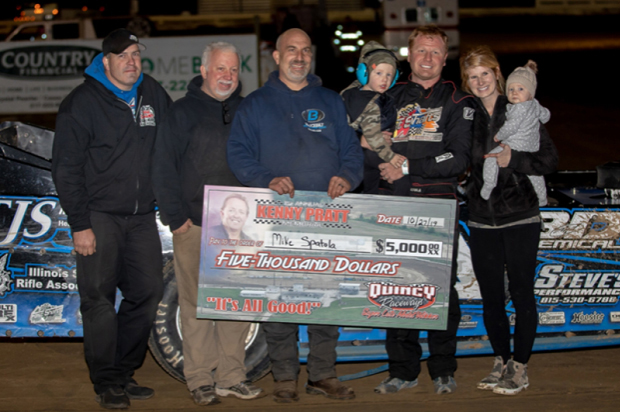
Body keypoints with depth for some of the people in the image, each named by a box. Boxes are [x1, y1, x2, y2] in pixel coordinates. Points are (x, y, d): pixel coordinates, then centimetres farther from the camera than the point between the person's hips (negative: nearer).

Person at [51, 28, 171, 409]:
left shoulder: (154, 94, 9)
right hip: (99, 216, -5)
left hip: (142, 216, 5)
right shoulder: (82, 103, -6)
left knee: (147, 294, 6)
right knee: (99, 299, -4)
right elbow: (66, 168, -7)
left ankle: (124, 373, 19)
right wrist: (79, 224, -12)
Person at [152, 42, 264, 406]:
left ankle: (232, 375, 14)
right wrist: (176, 217, -7)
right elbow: (164, 168, -1)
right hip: (194, 225, -3)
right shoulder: (183, 112, 3)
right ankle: (201, 379, 6)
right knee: (196, 303, -1)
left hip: (238, 226, 4)